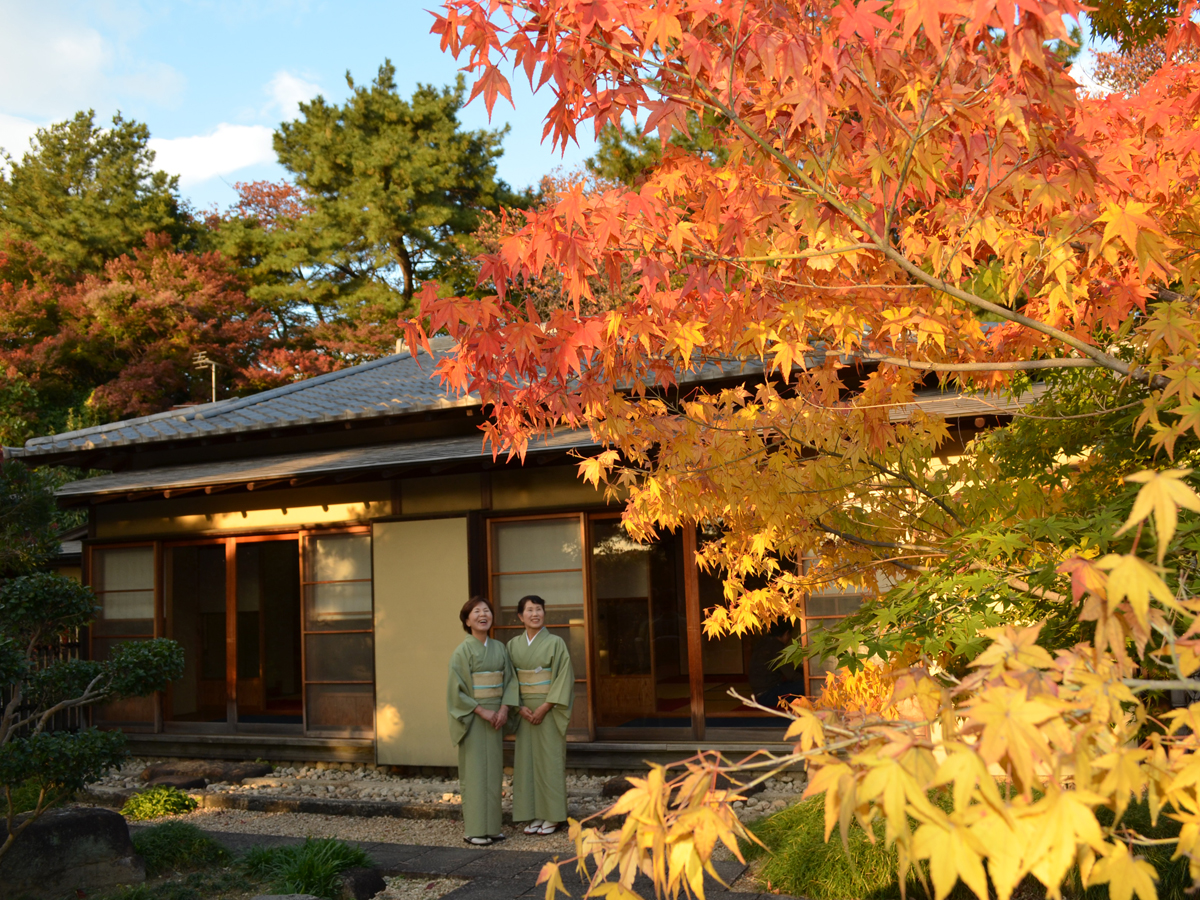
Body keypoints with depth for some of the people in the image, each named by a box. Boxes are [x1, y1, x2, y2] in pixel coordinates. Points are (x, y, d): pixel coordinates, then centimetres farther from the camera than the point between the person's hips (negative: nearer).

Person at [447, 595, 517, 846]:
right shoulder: (462, 651, -8)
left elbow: (510, 680, 7)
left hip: (496, 716, 5)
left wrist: (504, 709, -8)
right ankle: (474, 830, 3)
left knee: (494, 770, 8)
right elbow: (456, 689, -12)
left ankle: (492, 825, 16)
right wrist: (482, 711, -15)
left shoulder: (499, 648, 8)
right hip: (472, 719, -5)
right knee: (474, 771, -3)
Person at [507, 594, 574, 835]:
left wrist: (545, 707, -15)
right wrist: (520, 706, -7)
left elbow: (563, 678, -9)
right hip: (525, 711, 4)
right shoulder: (513, 645, 7)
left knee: (549, 759, -2)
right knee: (527, 759, 4)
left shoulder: (555, 643, -4)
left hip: (549, 710, -4)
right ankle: (534, 815, 13)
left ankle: (552, 816, 6)